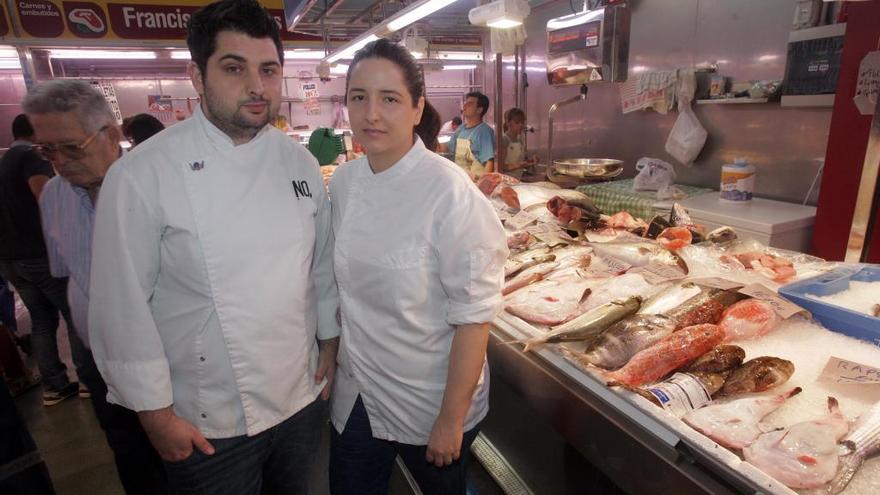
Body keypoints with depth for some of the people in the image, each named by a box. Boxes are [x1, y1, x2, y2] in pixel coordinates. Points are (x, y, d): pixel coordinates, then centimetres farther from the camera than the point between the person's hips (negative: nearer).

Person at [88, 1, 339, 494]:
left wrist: (329, 342, 7)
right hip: (209, 424, -3)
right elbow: (123, 308, -13)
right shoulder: (141, 175, -17)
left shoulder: (300, 162, -3)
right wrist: (156, 413, -7)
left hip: (304, 396, 4)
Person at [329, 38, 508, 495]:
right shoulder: (343, 182, -4)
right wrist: (332, 359, 10)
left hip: (430, 402, -4)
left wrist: (451, 420, -14)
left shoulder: (450, 193, -23)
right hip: (356, 395, 5)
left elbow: (473, 316, -20)